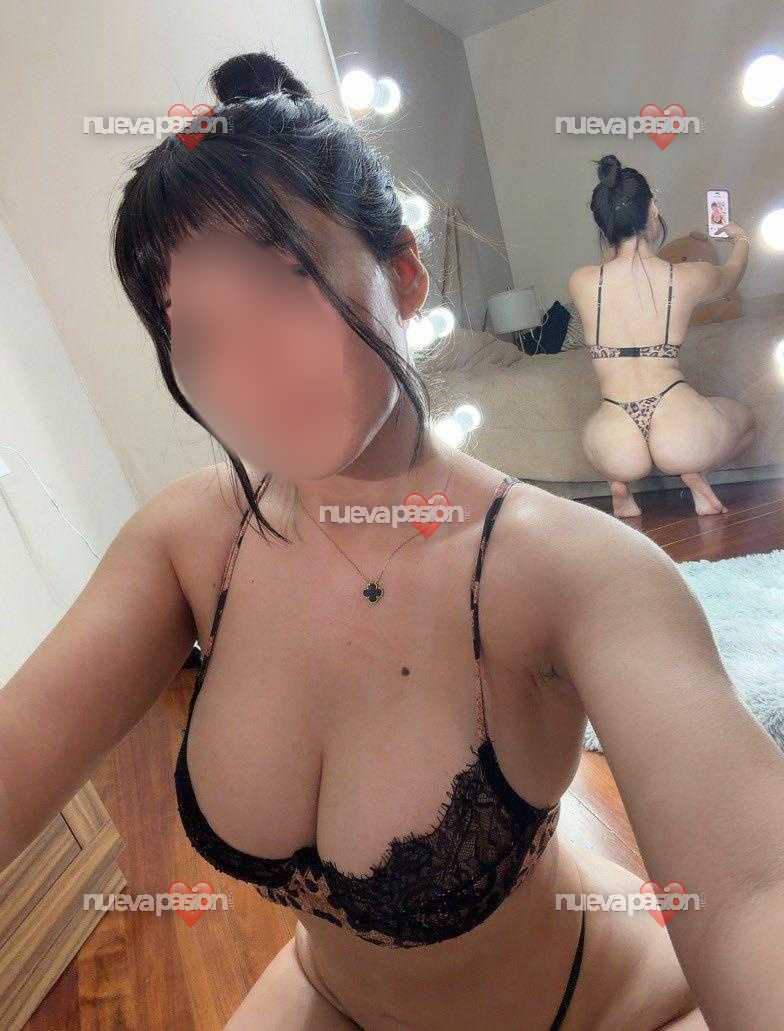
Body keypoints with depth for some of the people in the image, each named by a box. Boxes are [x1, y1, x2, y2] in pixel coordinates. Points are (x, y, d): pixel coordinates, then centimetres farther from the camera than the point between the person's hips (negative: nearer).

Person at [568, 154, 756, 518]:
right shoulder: (690, 276, 0)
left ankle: (619, 486, 12)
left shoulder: (580, 281, -2)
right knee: (747, 419, 35)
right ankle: (694, 475, 6)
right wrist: (741, 241, 49)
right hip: (683, 435, -1)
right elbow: (731, 275, 27)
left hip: (616, 451, 1)